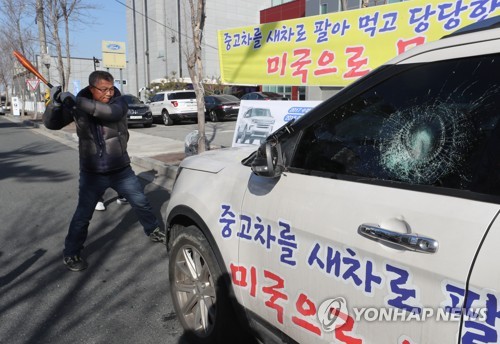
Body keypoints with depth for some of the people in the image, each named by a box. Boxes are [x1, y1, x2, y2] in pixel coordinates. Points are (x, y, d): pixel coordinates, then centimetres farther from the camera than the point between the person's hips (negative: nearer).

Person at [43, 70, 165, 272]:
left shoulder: (118, 103, -10)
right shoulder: (76, 105, -4)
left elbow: (109, 112, -33)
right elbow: (51, 124, -5)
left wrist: (77, 101, -39)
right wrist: (55, 103, -24)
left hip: (121, 170, 1)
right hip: (91, 173, 0)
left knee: (141, 203, 12)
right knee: (82, 215, 3)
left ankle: (154, 231, 37)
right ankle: (71, 253, 22)